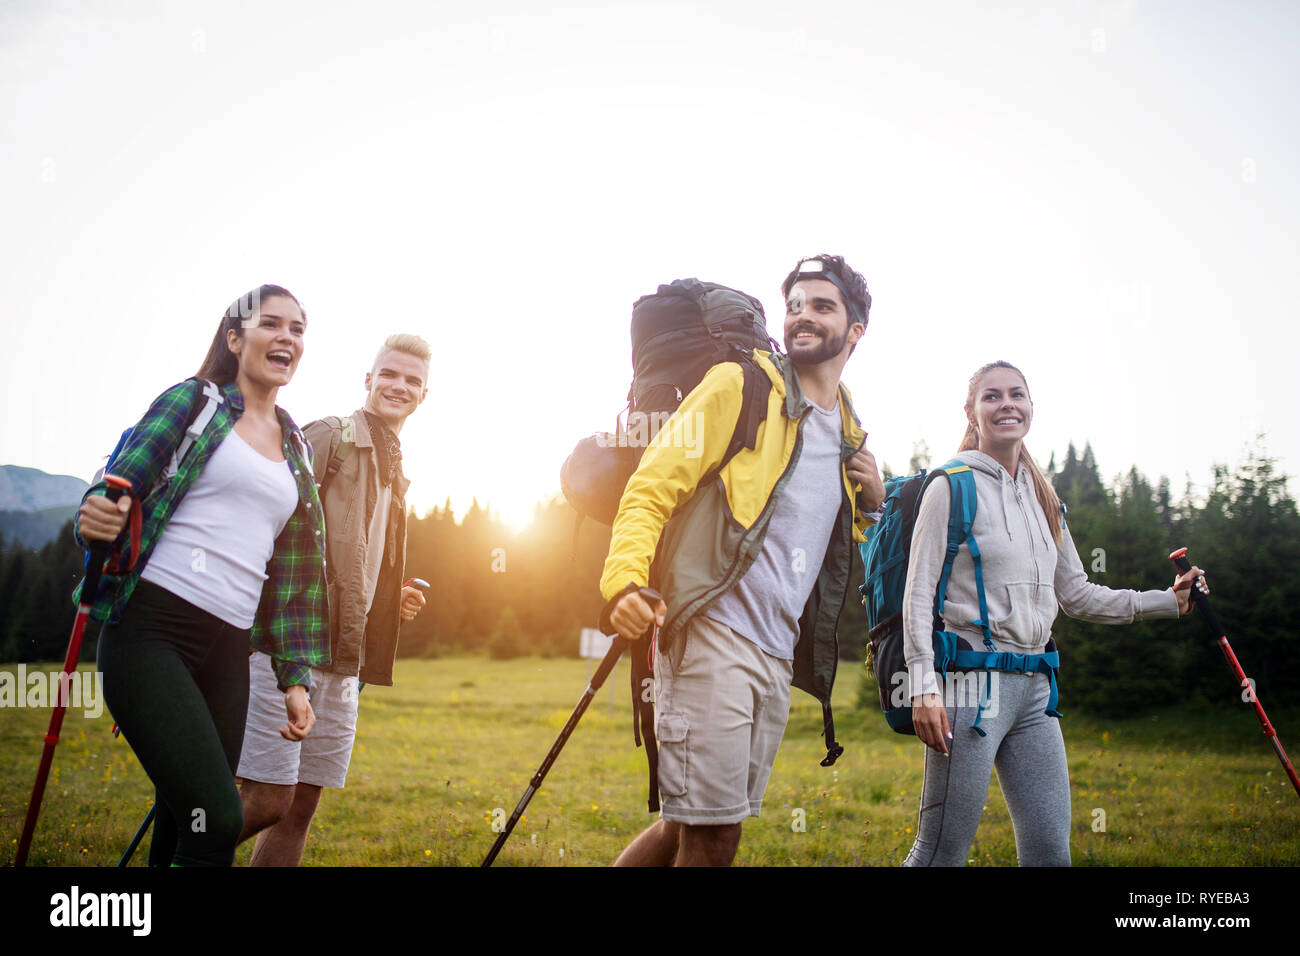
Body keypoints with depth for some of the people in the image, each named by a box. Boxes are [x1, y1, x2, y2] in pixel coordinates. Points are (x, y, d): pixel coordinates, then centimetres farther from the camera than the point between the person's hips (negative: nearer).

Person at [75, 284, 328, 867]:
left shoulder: (297, 449, 18)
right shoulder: (194, 401, 5)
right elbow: (114, 495, -1)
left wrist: (294, 678, 12)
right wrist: (95, 520, -24)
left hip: (228, 652, 5)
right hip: (151, 630, -5)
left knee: (183, 829, 6)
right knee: (218, 819, -17)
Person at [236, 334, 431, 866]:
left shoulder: (394, 472, 22)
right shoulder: (331, 437, -3)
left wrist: (392, 600, 13)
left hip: (342, 657, 8)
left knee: (302, 805, 9)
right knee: (267, 799, -10)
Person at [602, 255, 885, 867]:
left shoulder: (848, 433, 20)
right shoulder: (738, 386, -1)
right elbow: (651, 488, -9)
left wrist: (868, 502, 11)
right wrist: (625, 580, -26)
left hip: (779, 655, 7)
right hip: (712, 633, -7)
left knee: (688, 826, 12)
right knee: (711, 836, -7)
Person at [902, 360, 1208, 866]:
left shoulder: (1042, 498, 17)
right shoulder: (953, 486, -4)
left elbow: (1077, 595, 22)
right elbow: (919, 594, -9)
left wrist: (1167, 601, 15)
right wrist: (924, 688, -18)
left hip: (1035, 688, 7)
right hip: (974, 681, -7)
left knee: (1051, 849, 7)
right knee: (940, 852, -6)